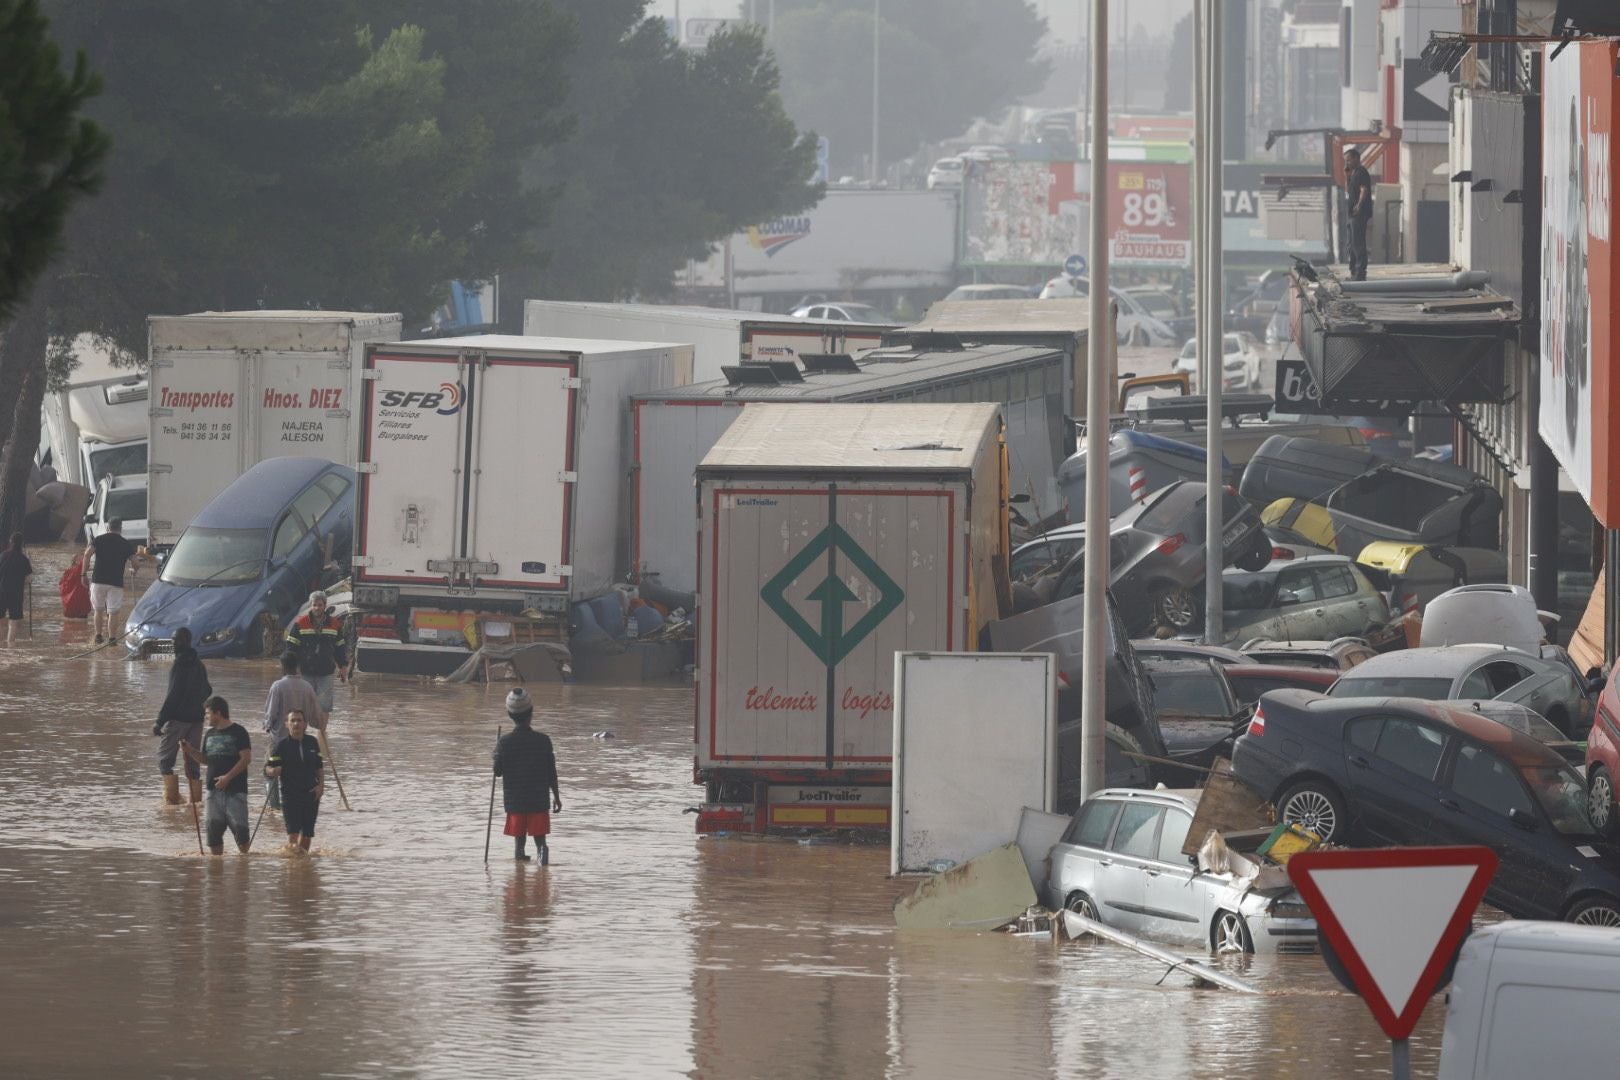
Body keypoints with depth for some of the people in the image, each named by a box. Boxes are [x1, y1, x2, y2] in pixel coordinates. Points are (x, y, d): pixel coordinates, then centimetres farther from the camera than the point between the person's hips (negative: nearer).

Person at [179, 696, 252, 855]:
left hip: (235, 788, -6)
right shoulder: (210, 734, 15)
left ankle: (244, 857, 4)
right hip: (214, 788, 6)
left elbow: (246, 758, -11)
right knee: (214, 828, 5)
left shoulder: (238, 732, -6)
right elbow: (205, 759, 23)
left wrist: (228, 777, -17)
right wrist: (189, 751, 5)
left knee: (239, 827, -8)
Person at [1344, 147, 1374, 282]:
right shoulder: (1354, 173, 19)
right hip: (1353, 215, 11)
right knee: (1352, 244, 15)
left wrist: (1359, 205, -30)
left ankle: (1360, 273, -11)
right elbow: (1348, 191, 23)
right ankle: (1354, 272, 22)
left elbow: (1364, 190, -20)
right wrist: (1346, 176, 13)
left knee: (1358, 244, -11)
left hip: (1360, 214, -11)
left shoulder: (1361, 173, -11)